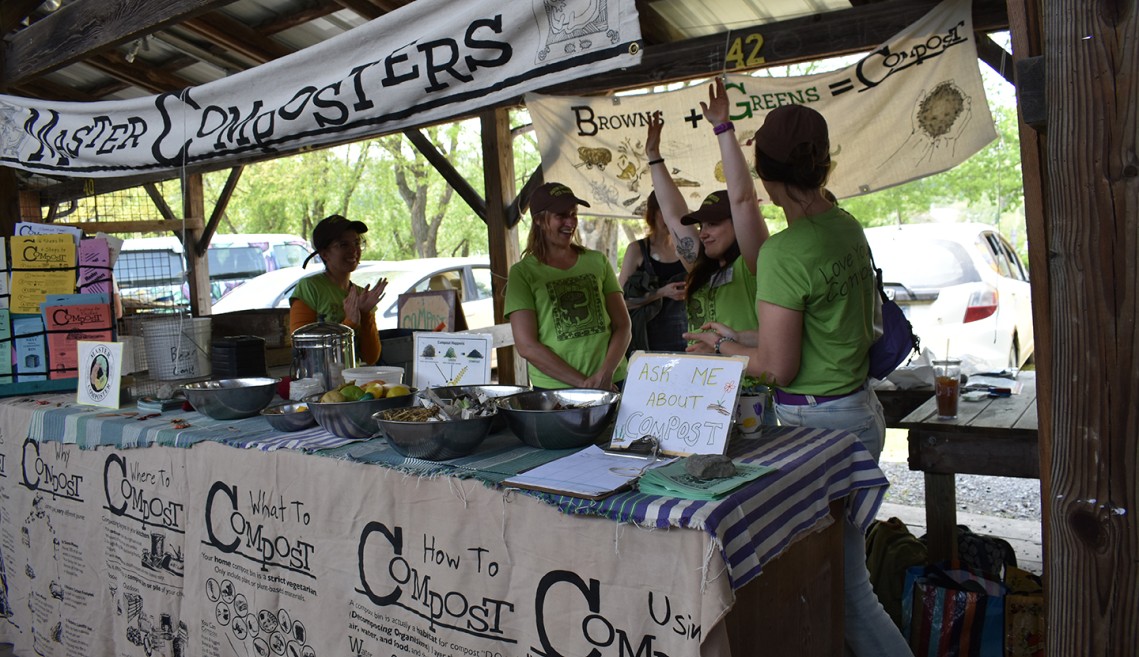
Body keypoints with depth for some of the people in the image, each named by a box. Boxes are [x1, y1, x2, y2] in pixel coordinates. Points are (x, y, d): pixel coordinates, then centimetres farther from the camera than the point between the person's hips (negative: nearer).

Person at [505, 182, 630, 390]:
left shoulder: (598, 262, 7)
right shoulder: (523, 272, -2)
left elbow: (622, 326, 5)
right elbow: (526, 346, -8)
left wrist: (606, 373, -12)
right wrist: (582, 382, -14)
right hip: (554, 389, -2)